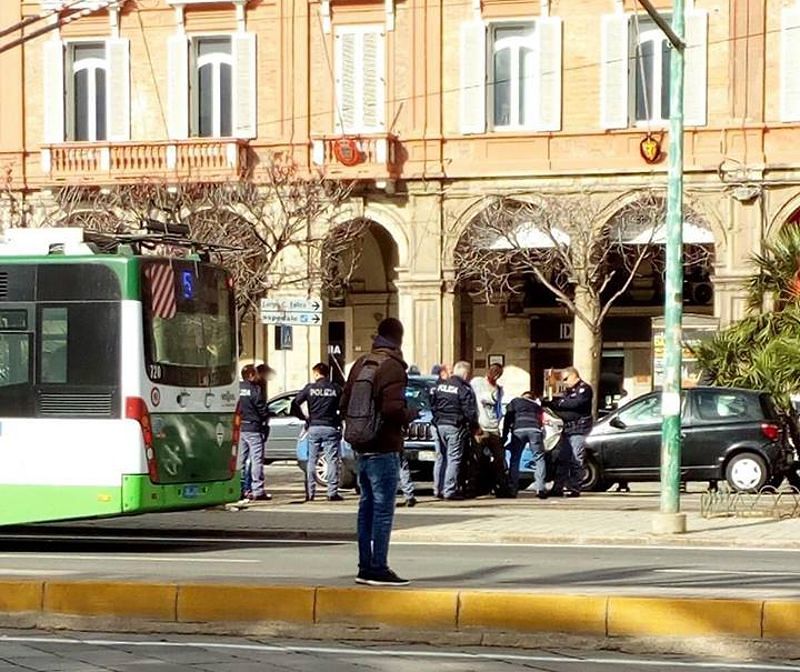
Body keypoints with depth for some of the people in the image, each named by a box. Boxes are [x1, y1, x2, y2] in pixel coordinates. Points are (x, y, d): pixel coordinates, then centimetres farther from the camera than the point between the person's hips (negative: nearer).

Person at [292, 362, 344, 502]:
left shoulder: (310, 388, 0)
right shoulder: (336, 389, 0)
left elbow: (295, 405, -1)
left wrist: (304, 417, 10)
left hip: (314, 428, 1)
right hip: (331, 428, -1)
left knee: (311, 461, 8)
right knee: (332, 461, 2)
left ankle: (310, 493, 7)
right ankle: (332, 493, -2)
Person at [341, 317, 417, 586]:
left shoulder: (361, 363, 10)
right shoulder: (392, 367, -14)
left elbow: (345, 402, 13)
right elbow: (393, 409, -22)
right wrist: (410, 415, -5)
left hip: (362, 446, 8)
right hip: (384, 448, -8)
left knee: (367, 506, 13)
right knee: (383, 508, -4)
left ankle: (365, 567, 17)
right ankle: (378, 569, -4)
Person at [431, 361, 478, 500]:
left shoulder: (440, 386, 10)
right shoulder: (464, 389, -10)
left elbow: (432, 405, 13)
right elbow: (470, 411, -11)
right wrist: (474, 426, 1)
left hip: (438, 425, 6)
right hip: (455, 427, -6)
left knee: (440, 457, 13)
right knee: (454, 458, -3)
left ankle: (438, 489, 13)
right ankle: (450, 490, -6)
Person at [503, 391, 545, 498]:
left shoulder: (515, 401, 25)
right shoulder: (537, 405, 33)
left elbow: (508, 418, 15)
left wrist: (504, 435, 13)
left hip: (518, 430, -1)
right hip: (534, 430, 1)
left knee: (514, 459, 8)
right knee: (539, 458, 6)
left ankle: (512, 489, 3)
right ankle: (540, 488, -7)